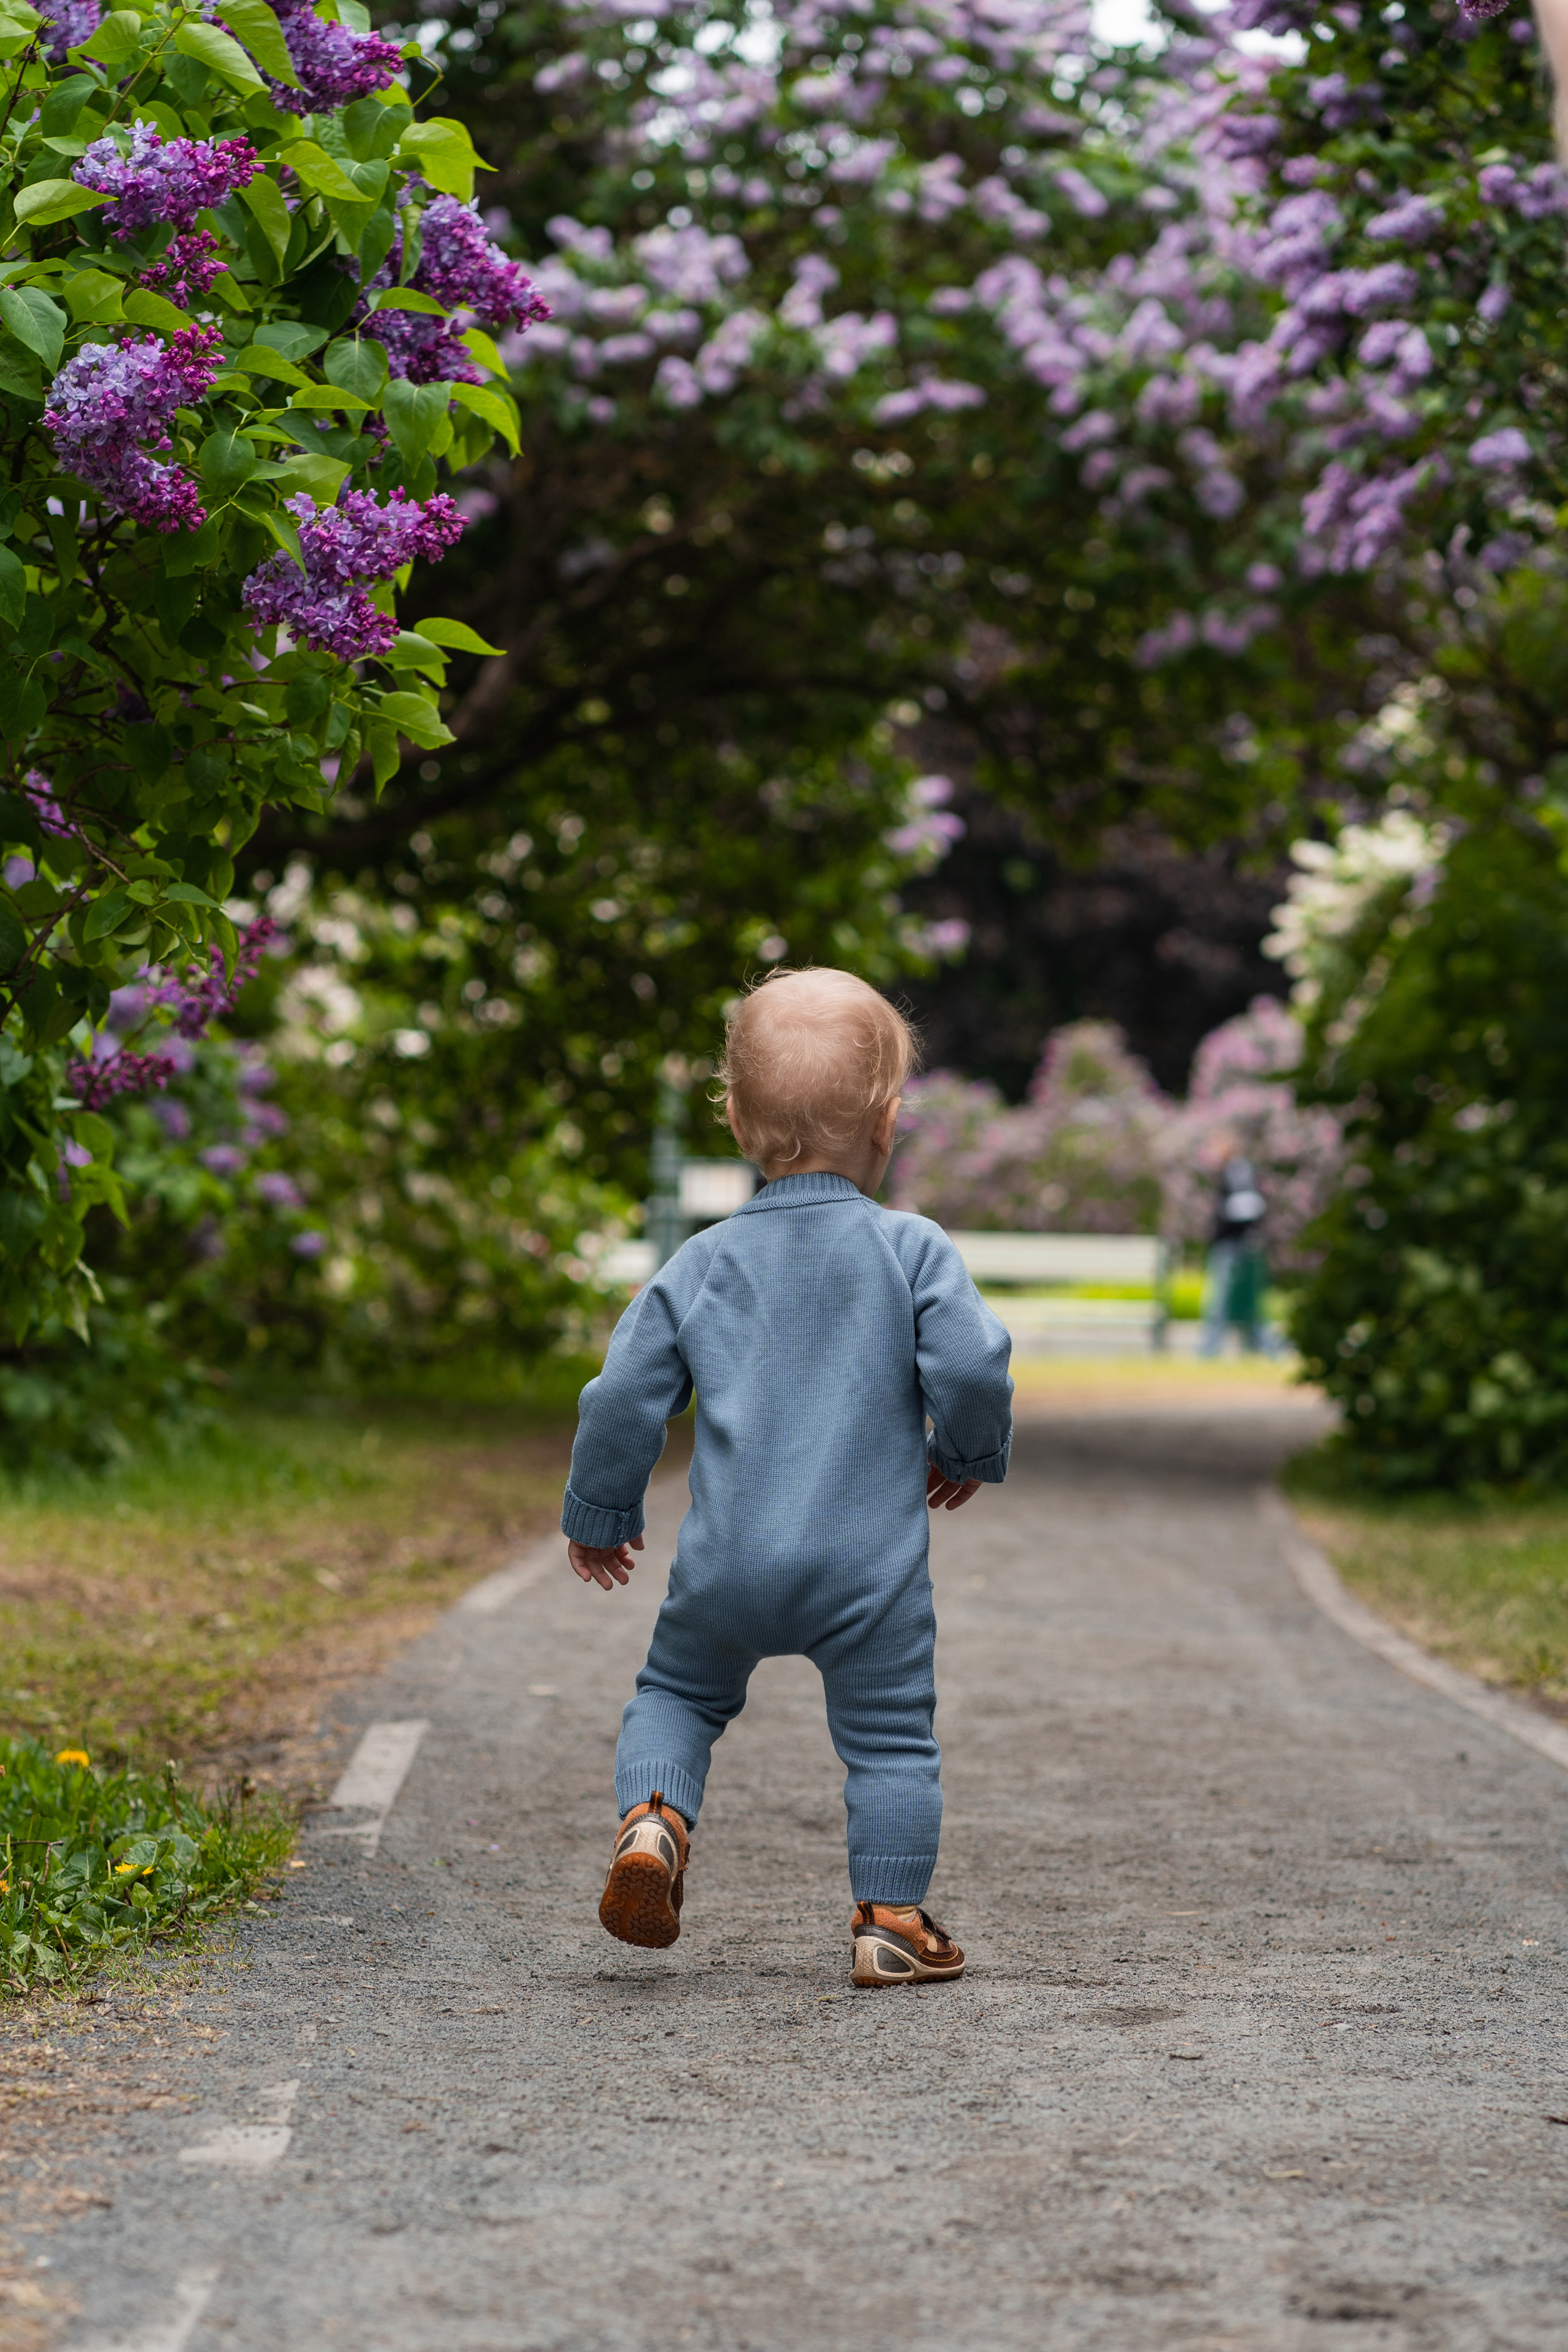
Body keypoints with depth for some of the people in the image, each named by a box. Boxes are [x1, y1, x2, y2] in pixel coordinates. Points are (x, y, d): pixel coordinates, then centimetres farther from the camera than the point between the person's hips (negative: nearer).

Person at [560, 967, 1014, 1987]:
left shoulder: (703, 1265, 4)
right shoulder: (913, 1251, -4)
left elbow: (625, 1397, 5)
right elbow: (972, 1366, -12)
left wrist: (599, 1513, 20)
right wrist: (970, 1458, 9)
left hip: (727, 1560, 2)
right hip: (870, 1560, -2)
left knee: (678, 1690, 23)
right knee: (890, 1737, 10)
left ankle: (655, 1816, 1)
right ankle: (893, 1918, 10)